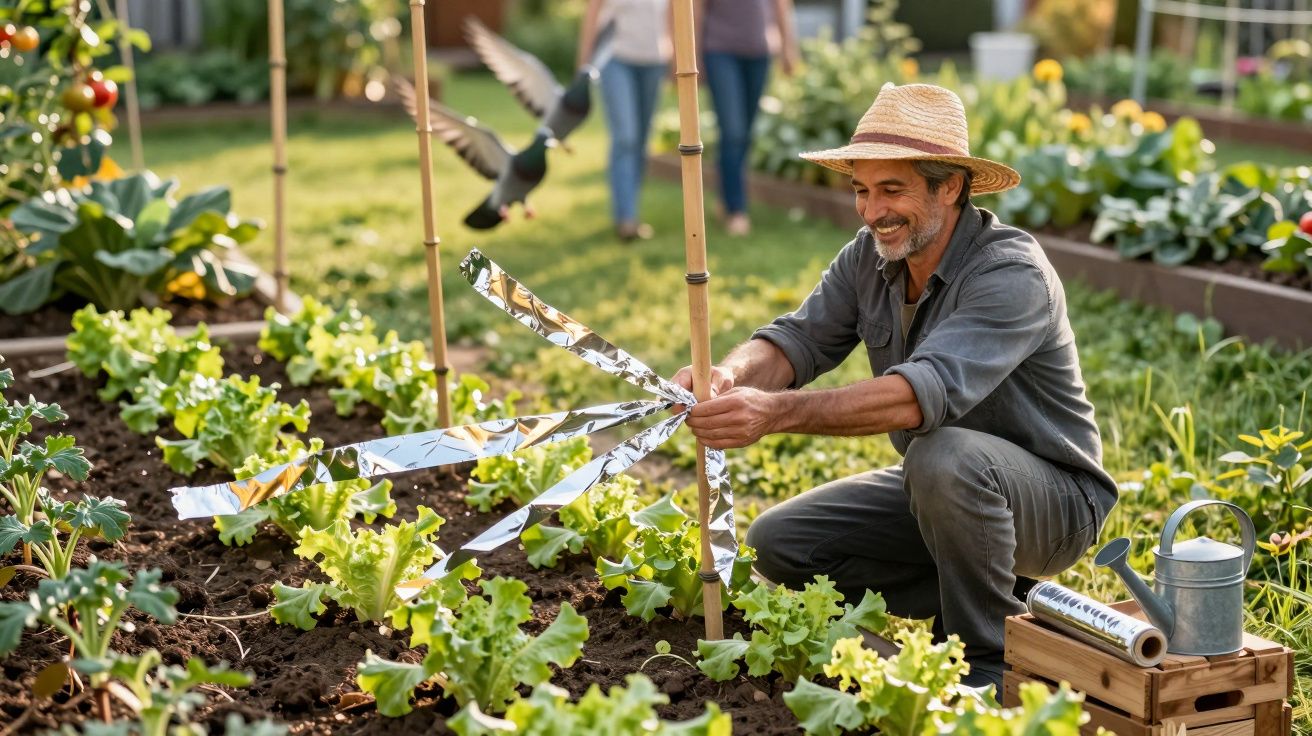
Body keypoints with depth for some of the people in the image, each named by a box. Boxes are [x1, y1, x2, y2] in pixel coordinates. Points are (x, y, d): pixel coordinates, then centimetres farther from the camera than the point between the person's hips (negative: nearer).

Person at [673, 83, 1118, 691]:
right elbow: (801, 337, -10)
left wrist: (777, 412, -52)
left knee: (944, 456, -39)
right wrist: (731, 376, -35)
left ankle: (991, 657, -16)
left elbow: (927, 391, -43)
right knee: (778, 544, -2)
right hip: (936, 490, 8)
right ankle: (987, 600, 4)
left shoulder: (1012, 275, -28)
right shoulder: (870, 256, -3)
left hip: (1053, 499, -8)